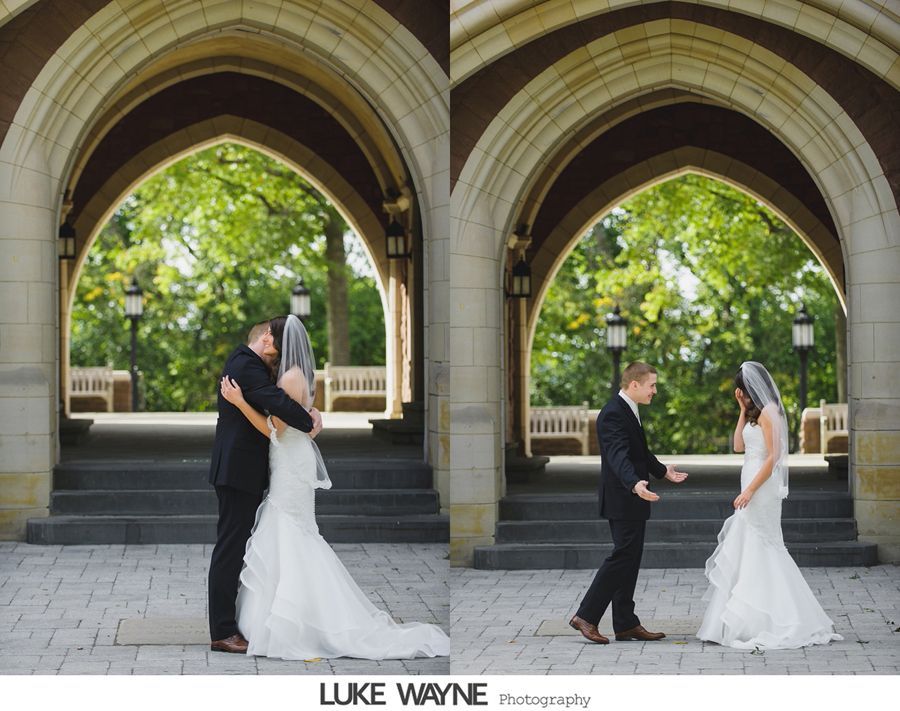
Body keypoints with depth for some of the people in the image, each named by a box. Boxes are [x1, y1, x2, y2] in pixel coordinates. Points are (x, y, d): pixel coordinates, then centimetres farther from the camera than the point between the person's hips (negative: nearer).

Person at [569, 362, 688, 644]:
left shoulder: (628, 411, 14)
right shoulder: (613, 414, -19)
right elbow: (619, 456, -33)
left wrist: (663, 471, 44)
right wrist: (636, 484, -49)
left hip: (631, 502, 10)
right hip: (623, 500, -10)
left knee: (630, 560, 10)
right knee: (623, 556, -11)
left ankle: (625, 624, 14)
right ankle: (586, 616, -8)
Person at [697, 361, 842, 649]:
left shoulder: (768, 412, -12)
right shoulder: (756, 413, 16)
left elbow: (773, 456, -18)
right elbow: (738, 446, 11)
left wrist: (750, 490, -20)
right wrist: (743, 410, 9)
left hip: (761, 489, -10)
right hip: (752, 486, 10)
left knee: (758, 552, -6)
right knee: (744, 551, 11)